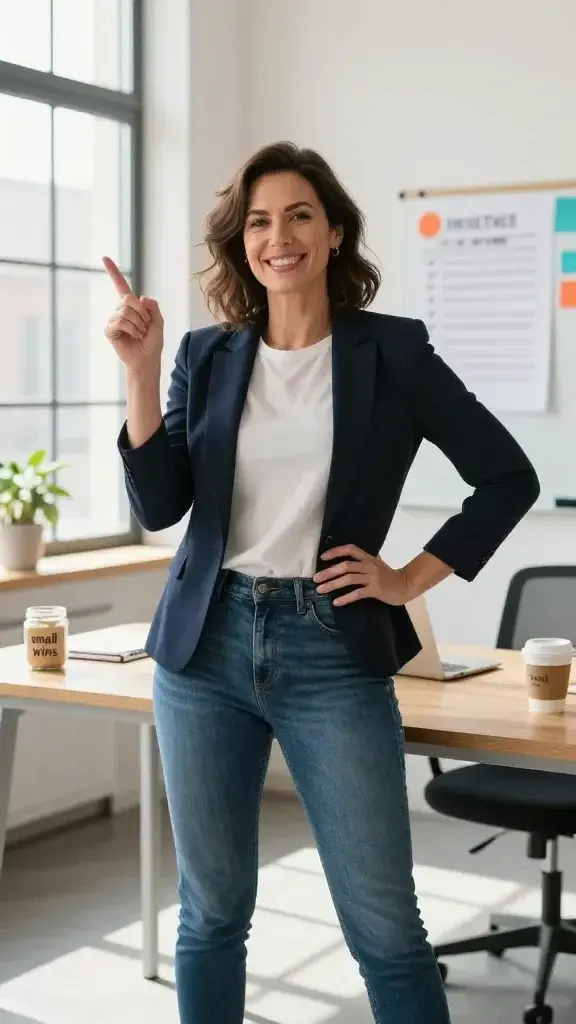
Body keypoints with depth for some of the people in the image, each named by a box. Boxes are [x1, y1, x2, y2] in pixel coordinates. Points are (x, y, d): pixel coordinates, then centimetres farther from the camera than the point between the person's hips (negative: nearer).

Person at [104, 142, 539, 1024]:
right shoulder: (209, 355, 6)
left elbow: (509, 478, 2)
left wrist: (410, 580, -1)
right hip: (207, 647, 3)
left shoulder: (393, 351, -2)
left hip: (332, 653, -2)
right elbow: (158, 506, -2)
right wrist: (142, 370, -9)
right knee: (213, 910, 12)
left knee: (385, 925, 0)